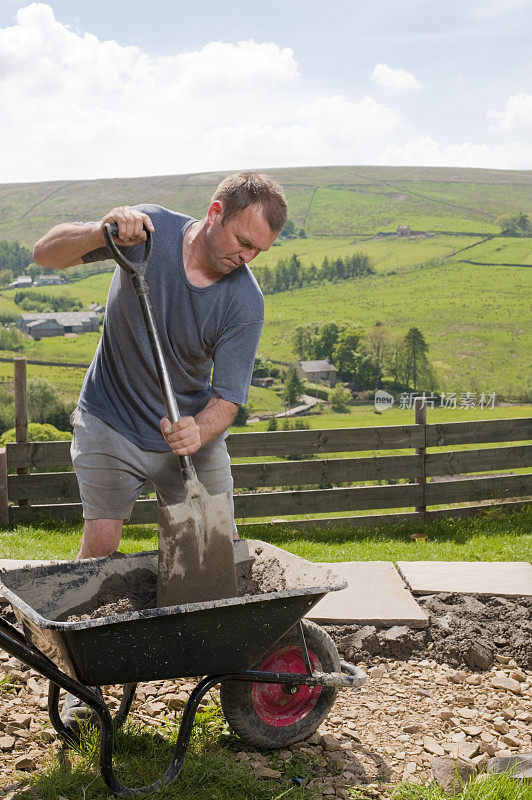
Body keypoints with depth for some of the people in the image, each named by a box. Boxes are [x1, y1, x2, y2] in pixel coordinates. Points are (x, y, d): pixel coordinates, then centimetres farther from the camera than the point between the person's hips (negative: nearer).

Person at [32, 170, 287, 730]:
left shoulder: (245, 301, -18)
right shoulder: (151, 231, -17)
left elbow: (228, 397, -18)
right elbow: (46, 253, -16)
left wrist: (199, 432, -41)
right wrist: (102, 231, -36)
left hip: (192, 430, 1)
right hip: (110, 422, -1)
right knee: (100, 545, -4)